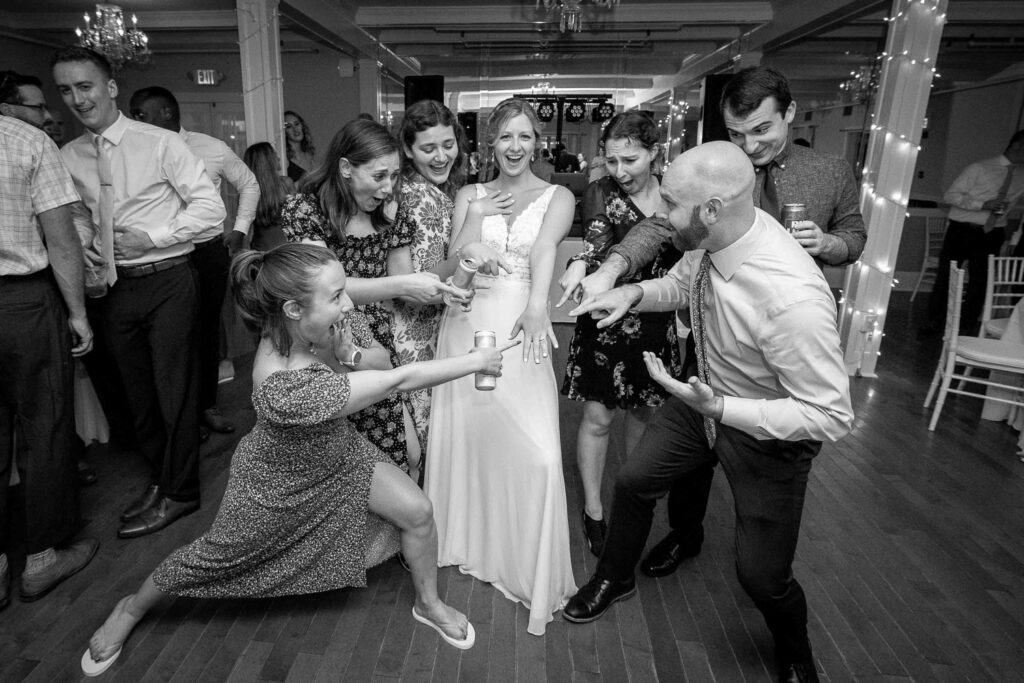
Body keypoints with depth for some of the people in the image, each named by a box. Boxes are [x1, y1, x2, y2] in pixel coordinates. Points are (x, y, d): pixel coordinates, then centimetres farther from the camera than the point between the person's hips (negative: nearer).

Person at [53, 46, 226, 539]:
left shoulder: (160, 143, -6)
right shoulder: (68, 157, 7)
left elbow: (210, 206, -9)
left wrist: (150, 237, -15)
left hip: (166, 281, -5)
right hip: (112, 286, 5)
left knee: (175, 389, 2)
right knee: (137, 390, 14)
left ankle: (178, 493, 18)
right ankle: (159, 478, 32)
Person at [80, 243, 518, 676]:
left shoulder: (321, 326, -24)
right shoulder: (282, 387, -45)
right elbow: (399, 381, -42)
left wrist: (357, 353, -19)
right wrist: (475, 361, -34)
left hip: (337, 453, 6)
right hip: (277, 482, -6)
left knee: (417, 511, 0)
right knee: (213, 557, 18)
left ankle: (429, 604, 28)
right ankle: (132, 609, 50)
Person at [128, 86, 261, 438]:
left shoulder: (213, 149, 0)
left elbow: (248, 184, 13)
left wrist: (240, 228, 7)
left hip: (210, 251, 1)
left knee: (208, 329, 11)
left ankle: (207, 405, 26)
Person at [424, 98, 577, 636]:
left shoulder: (557, 197, 5)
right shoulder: (470, 195, 12)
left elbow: (545, 249, -17)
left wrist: (537, 304, -34)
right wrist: (478, 213, -7)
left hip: (520, 328, -3)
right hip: (466, 324, 3)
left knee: (533, 449, -9)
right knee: (462, 435, 11)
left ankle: (530, 566, 13)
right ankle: (467, 538, 36)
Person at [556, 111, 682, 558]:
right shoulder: (600, 193, -8)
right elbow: (597, 233, -27)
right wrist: (582, 263, -48)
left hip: (658, 321, 3)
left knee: (644, 412, 16)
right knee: (597, 417, 1)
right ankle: (593, 509, 20)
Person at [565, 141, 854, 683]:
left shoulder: (793, 298, -39)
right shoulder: (711, 238, -18)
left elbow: (830, 415, -29)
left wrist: (720, 409, -37)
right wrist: (634, 292, -15)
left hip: (769, 432, -6)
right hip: (707, 396, 6)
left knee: (761, 575, 4)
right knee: (633, 480, 14)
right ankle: (615, 579, 46)